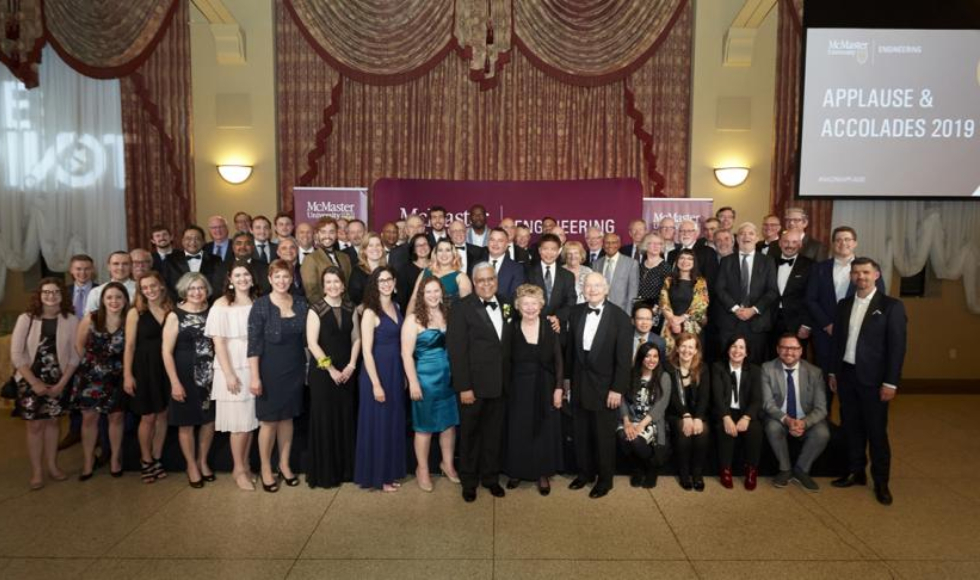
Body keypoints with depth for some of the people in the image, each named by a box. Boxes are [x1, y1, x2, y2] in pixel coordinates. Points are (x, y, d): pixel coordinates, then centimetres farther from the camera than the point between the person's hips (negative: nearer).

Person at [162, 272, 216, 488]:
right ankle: (191, 466, 26)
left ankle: (203, 461, 32)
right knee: (186, 424, 8)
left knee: (209, 421, 10)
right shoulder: (175, 316, -5)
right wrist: (175, 382, -13)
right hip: (186, 377, -3)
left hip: (210, 375, 3)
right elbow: (167, 352, -8)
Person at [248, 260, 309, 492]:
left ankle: (284, 465, 27)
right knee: (269, 420, 5)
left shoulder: (301, 303, 3)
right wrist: (254, 376, -16)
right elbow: (253, 343, -12)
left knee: (287, 417, 12)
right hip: (270, 370, -3)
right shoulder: (260, 305, -9)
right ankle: (266, 469, 20)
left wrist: (308, 367, 3)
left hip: (295, 369, 3)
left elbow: (306, 337, 8)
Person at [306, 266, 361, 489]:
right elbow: (312, 342, -12)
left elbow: (356, 339, 8)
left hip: (346, 372, 4)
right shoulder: (316, 309, -7)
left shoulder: (351, 308, 6)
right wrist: (330, 369, -14)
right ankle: (323, 472, 12)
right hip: (322, 371, -4)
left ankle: (344, 468, 20)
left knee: (345, 418, 8)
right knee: (324, 419, 1)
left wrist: (351, 365, -5)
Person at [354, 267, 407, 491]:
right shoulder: (370, 312, -13)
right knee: (378, 424, 3)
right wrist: (376, 384, -19)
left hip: (396, 372, 7)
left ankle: (390, 472, 28)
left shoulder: (396, 307, 7)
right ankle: (376, 476, 17)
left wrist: (404, 375, 8)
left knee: (394, 424, 14)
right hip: (377, 372, -7)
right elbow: (366, 351, -16)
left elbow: (399, 343, 10)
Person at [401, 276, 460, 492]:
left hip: (449, 377, 4)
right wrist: (413, 383, -15)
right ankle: (422, 470, 25)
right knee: (425, 426, 8)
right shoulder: (413, 319, -9)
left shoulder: (448, 314, 4)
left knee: (450, 422, 13)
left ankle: (448, 464, 33)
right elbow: (406, 353, -11)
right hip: (425, 378, -4)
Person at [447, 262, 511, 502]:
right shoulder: (462, 309, -11)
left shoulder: (504, 305, 6)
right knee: (470, 434, 12)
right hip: (474, 384, -5)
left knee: (494, 433, 16)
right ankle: (469, 481, 29)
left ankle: (491, 477, 34)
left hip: (499, 383, 5)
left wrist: (508, 379, 3)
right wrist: (463, 387, -17)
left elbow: (508, 344, 8)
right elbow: (457, 351, -14)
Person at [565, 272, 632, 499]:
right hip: (579, 384, 4)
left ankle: (605, 479, 27)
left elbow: (624, 357, -12)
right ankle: (585, 472, 34)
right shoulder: (576, 312, 2)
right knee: (581, 434, 15)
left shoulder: (620, 317, -13)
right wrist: (567, 376, 8)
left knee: (604, 436, 9)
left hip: (605, 386, -4)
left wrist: (617, 389, -14)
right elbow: (570, 346, 7)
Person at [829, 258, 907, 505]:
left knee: (876, 430, 3)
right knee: (851, 427, 13)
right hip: (846, 374, 5)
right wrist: (834, 372, 10)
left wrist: (891, 382, -13)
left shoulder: (891, 306, -6)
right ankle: (855, 472, 26)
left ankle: (881, 482, 16)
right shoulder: (845, 305, 8)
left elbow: (897, 346, -9)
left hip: (873, 377, -4)